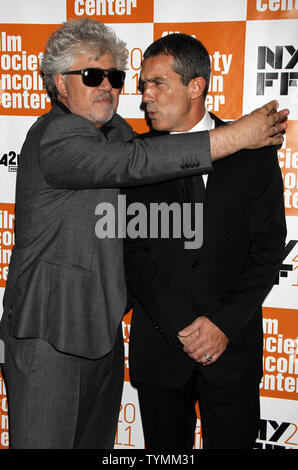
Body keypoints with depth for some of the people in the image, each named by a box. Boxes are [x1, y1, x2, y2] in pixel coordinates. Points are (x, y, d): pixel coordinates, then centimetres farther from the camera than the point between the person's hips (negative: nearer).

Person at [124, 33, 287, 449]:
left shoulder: (253, 152, -2)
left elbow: (269, 245, -4)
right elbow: (134, 253, -3)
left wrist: (226, 322, -12)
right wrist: (180, 326, -12)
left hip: (234, 344, 0)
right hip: (158, 348, 1)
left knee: (233, 442, 12)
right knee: (165, 447, 14)